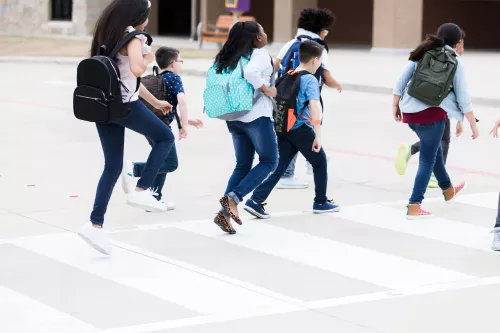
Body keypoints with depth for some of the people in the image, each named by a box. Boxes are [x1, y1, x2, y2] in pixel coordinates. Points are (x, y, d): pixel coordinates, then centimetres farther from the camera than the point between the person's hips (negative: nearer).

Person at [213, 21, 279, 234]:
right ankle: (233, 199, -9)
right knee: (269, 161, 6)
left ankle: (224, 213, 2)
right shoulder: (260, 55, -9)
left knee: (243, 165, 14)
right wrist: (266, 90, -16)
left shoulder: (229, 57, 13)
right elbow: (251, 73, -29)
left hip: (234, 118, 7)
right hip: (257, 116, -7)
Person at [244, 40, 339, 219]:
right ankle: (321, 202, 24)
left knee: (279, 166, 5)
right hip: (302, 130, -6)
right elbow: (314, 106, -25)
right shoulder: (311, 80, -12)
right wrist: (318, 135, -28)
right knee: (320, 162, 14)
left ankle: (256, 201, -7)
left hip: (285, 129, 6)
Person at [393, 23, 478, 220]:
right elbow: (463, 97, 0)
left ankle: (448, 190, 48)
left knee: (434, 149, 27)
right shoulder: (454, 61, 2)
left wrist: (395, 106, 16)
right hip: (432, 112, -6)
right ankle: (414, 207, -1)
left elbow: (401, 81, 9)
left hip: (410, 111, 6)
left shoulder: (422, 54, 14)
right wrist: (473, 125, 6)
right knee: (427, 160, 3)